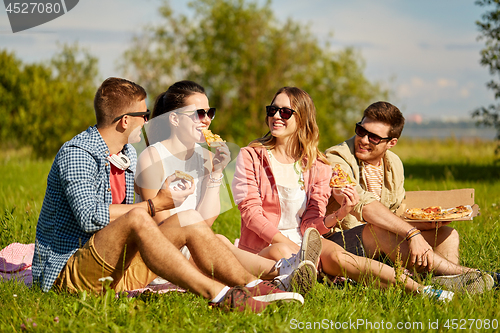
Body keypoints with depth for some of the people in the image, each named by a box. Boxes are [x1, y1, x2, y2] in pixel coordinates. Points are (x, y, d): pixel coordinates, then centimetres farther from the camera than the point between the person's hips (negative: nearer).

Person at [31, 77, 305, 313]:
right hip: (65, 273, -9)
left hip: (116, 267, 9)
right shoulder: (76, 153, -14)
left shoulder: (128, 155, 15)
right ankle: (217, 295, -40)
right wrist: (156, 204, -18)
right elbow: (90, 217, -27)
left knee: (190, 223, -4)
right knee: (137, 218, -33)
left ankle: (254, 288, -17)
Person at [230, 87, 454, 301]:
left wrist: (339, 214, -21)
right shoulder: (250, 156, -1)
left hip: (302, 241, 2)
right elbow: (251, 211, -9)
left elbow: (311, 224, 1)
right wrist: (288, 245, -21)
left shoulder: (317, 166, 7)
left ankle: (419, 289, -35)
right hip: (262, 247, -2)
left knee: (335, 255, -30)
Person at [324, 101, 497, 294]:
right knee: (379, 231, -36)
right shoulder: (337, 160, -14)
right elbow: (364, 205, -31)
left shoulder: (394, 164, 10)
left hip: (378, 249, 8)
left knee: (447, 235, -4)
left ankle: (446, 280, -38)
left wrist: (431, 222, -5)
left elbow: (396, 216, 15)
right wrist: (412, 233, -38)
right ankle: (462, 273, -33)